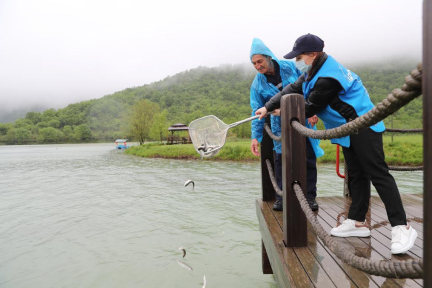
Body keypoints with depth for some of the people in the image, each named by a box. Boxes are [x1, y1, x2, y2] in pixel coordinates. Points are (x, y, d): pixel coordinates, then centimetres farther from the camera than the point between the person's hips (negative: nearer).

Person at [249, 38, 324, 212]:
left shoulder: (290, 67, -9)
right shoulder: (257, 84, -5)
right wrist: (255, 137, -11)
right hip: (281, 125, 0)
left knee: (308, 158, 2)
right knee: (281, 159, -4)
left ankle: (310, 196, 16)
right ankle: (281, 196, 11)